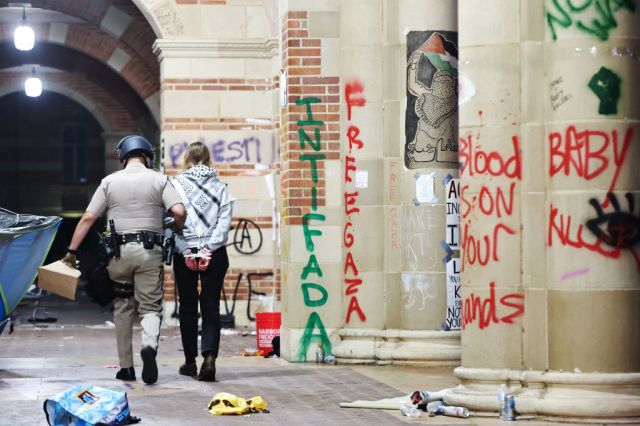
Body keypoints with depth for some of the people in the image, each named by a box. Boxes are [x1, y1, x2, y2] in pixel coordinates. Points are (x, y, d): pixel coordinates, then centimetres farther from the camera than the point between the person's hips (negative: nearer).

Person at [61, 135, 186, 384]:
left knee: (123, 307, 13)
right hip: (150, 251, -1)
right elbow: (179, 212, -10)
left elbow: (88, 218, 1)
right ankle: (150, 345, -28)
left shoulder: (110, 181, 5)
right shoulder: (159, 180, 2)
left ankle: (126, 367, 14)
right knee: (150, 306, 3)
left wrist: (71, 251, 4)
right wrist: (178, 233, 11)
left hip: (118, 251, 1)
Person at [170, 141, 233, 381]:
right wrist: (209, 249, -7)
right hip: (215, 254, 1)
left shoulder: (176, 184, -1)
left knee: (188, 307, 11)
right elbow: (224, 221, -3)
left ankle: (190, 362, 17)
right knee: (211, 306, 1)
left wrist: (185, 252, -8)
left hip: (185, 252, -1)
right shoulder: (220, 186, 5)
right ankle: (209, 357, -19)